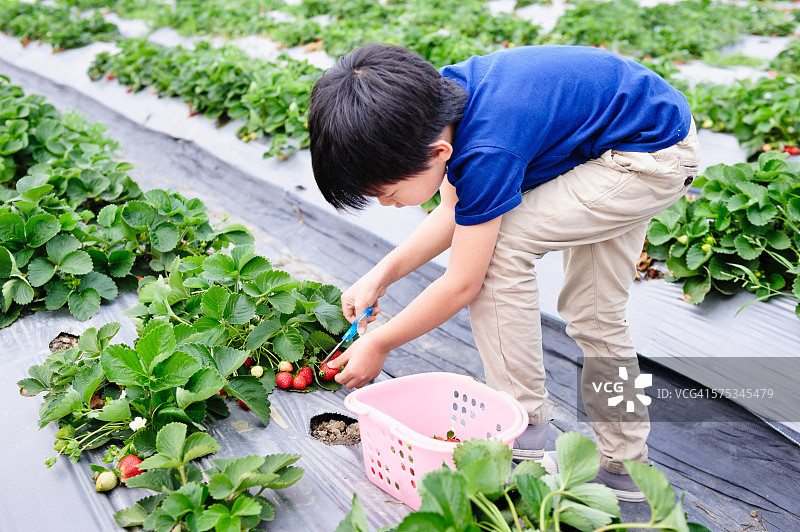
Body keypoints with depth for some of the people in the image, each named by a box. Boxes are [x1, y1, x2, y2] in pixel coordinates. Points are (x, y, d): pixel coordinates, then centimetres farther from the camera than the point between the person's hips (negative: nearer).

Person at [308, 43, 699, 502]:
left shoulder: (486, 152, -34)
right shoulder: (438, 96, -9)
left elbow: (462, 285, -23)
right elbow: (456, 213, 4)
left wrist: (379, 345, -11)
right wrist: (380, 275, -2)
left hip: (655, 155, -10)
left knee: (498, 245, -18)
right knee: (595, 315, 13)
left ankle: (524, 442, -5)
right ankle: (624, 466, 28)